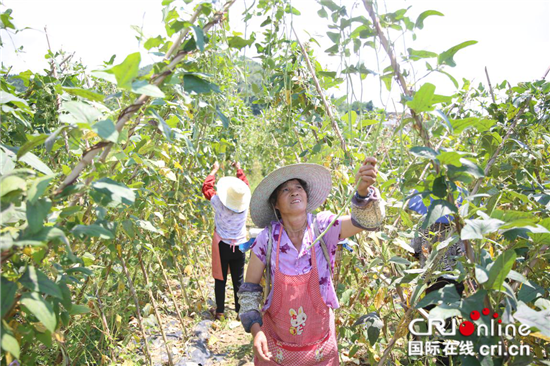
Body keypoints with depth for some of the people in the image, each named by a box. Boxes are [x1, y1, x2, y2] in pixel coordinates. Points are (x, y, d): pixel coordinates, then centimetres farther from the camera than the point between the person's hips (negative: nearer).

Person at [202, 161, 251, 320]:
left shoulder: (219, 203, -16)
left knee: (220, 279, 11)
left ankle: (219, 311, 20)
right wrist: (239, 169, 22)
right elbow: (245, 184, 9)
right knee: (238, 280, 10)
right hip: (239, 246, 2)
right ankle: (241, 311, 17)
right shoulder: (245, 204, -10)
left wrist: (215, 170, 13)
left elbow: (206, 187, 1)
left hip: (222, 246, -1)